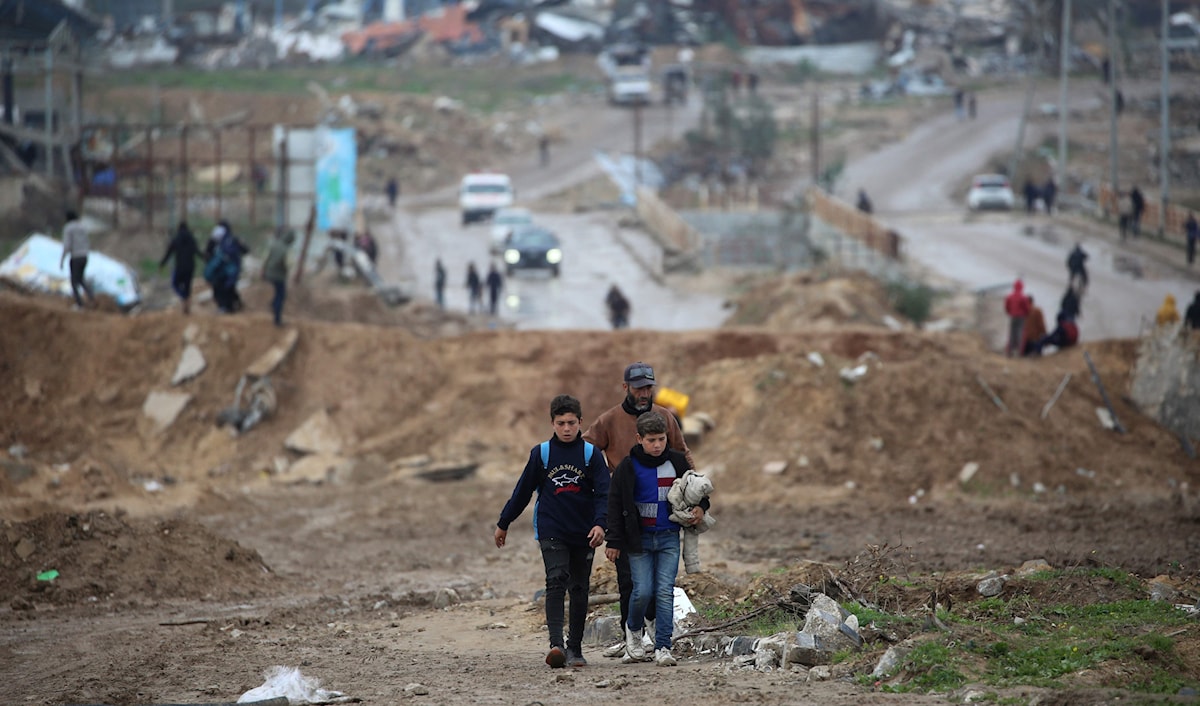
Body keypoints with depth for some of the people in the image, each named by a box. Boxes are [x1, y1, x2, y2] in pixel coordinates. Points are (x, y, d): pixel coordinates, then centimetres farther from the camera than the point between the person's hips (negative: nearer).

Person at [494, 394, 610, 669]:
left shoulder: (591, 454, 2)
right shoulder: (541, 453, 3)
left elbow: (603, 492, -4)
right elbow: (523, 491, 11)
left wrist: (600, 523, -22)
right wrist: (503, 524, 17)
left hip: (584, 534, 1)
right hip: (551, 531, -1)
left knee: (579, 589, 7)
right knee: (556, 582, -18)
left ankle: (575, 648, 17)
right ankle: (556, 644, -28)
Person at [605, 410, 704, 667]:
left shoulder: (677, 461, 3)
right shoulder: (628, 467, -4)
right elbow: (615, 504, 0)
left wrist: (700, 507, -2)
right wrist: (613, 541, -3)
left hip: (669, 538, 1)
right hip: (639, 539, -1)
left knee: (665, 591, -6)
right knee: (643, 591, -7)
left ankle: (663, 646, -3)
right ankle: (633, 627, 23)